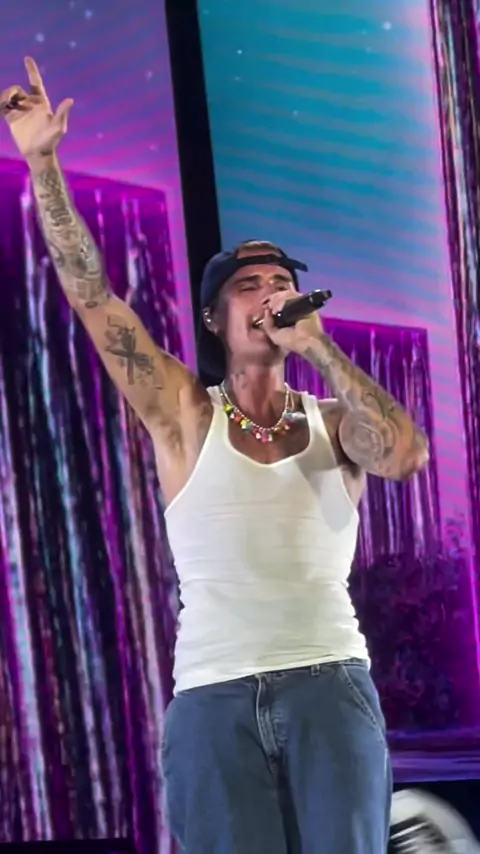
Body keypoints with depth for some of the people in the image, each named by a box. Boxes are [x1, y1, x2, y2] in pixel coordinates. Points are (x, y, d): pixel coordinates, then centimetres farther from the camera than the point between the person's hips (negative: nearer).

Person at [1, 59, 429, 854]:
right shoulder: (185, 414, 8)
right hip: (213, 697, 0)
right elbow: (90, 293, 4)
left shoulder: (335, 422, 11)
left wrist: (320, 347, -4)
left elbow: (406, 454, -12)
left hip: (329, 686, 0)